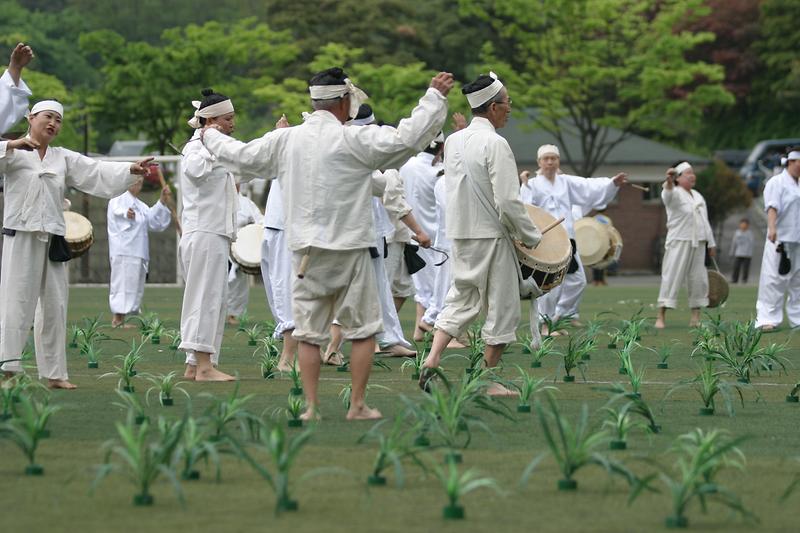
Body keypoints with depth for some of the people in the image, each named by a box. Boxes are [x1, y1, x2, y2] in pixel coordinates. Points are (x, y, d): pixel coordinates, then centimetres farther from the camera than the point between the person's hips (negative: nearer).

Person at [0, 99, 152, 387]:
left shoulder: (63, 158, 15)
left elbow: (97, 171, 8)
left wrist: (131, 170, -6)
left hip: (52, 240, 6)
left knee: (54, 306, 8)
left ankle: (53, 372, 14)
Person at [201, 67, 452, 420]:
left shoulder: (284, 140, 2)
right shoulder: (354, 141, -12)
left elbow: (241, 156, 14)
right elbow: (408, 138, -18)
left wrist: (210, 137, 34)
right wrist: (435, 97, -8)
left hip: (304, 253, 4)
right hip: (348, 249, -4)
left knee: (308, 332, 9)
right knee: (362, 330, 8)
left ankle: (311, 407, 7)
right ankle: (358, 406, 8)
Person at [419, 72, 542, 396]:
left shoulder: (453, 141, 7)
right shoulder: (495, 144, -16)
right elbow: (508, 201, -20)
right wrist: (530, 236, -8)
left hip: (459, 235, 7)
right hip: (491, 236, -7)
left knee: (461, 300, 17)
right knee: (502, 308, 5)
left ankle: (432, 361, 1)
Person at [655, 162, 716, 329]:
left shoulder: (698, 196, 18)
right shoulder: (675, 193, -4)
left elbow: (705, 221, 23)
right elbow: (667, 194, -30)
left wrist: (711, 243, 21)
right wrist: (669, 182, -52)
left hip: (698, 243, 7)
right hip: (679, 242, -7)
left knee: (698, 279, 7)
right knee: (671, 277, -11)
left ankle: (695, 318, 16)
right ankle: (661, 317, -11)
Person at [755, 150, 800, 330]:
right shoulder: (777, 182, -7)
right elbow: (772, 207, -20)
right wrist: (772, 228, -35)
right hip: (781, 240, -8)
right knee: (774, 279, -9)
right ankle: (767, 319, -8)